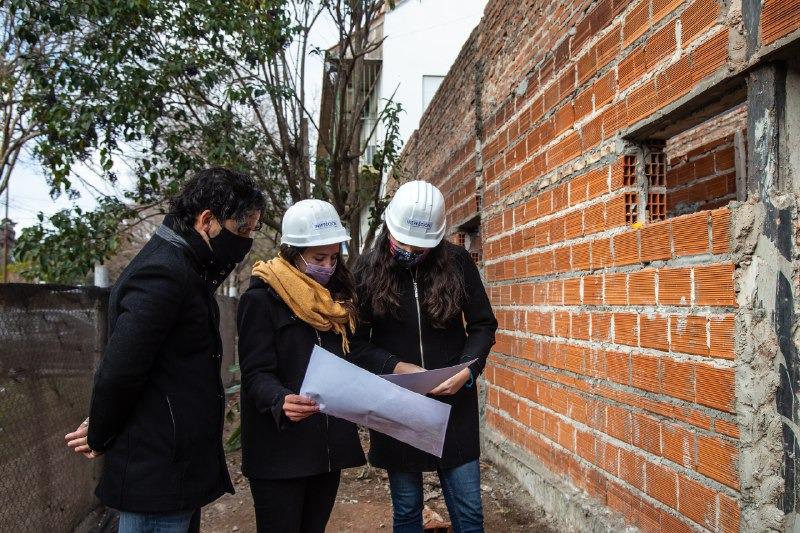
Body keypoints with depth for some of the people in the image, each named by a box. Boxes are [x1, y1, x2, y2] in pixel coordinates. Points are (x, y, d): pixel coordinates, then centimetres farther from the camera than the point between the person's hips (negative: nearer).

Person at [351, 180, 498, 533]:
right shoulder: (367, 270, -4)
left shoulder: (458, 263, -3)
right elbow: (355, 342, -2)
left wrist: (469, 369, -13)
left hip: (454, 405, 0)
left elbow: (483, 325, 4)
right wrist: (396, 367, -16)